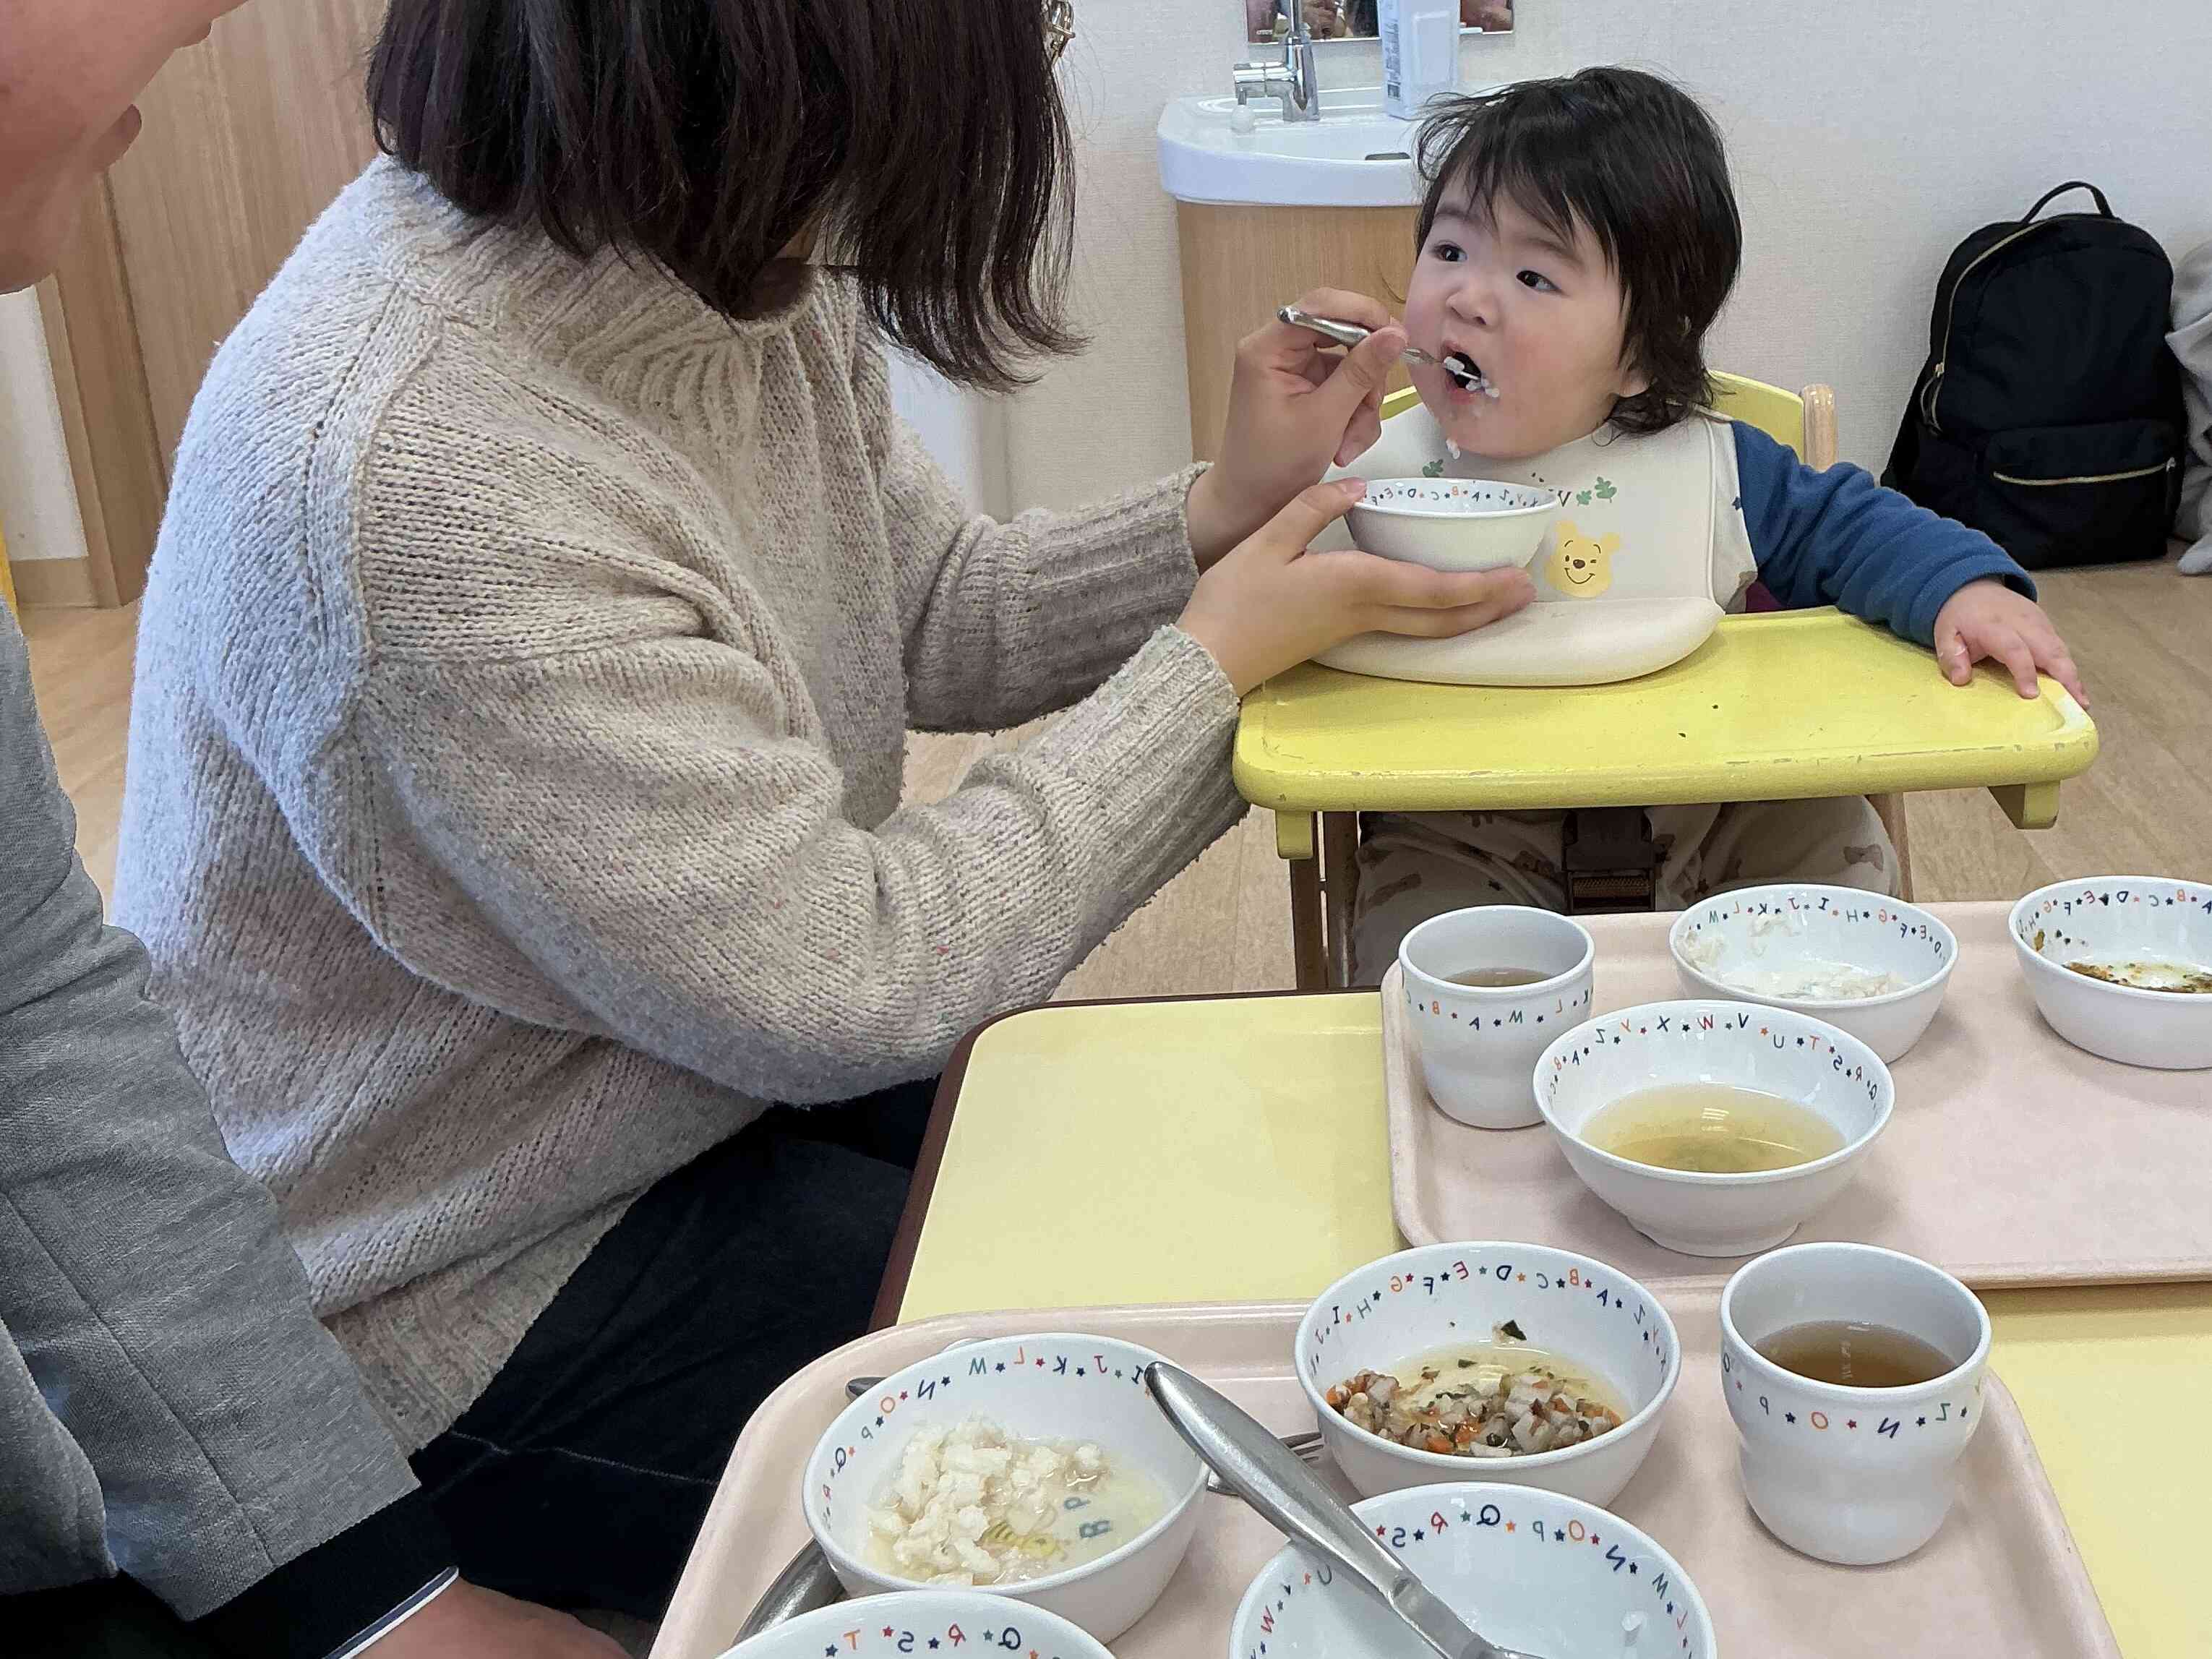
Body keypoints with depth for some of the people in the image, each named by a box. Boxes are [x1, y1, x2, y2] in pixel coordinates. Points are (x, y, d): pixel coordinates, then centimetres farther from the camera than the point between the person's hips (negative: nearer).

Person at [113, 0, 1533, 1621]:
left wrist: (1228, 515, -9)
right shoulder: (409, 477, -34)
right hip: (468, 1312, -8)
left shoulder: (733, 262, -8)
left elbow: (931, 615, 7)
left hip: (727, 1057, 8)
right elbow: (844, 988, -28)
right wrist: (1214, 660, -19)